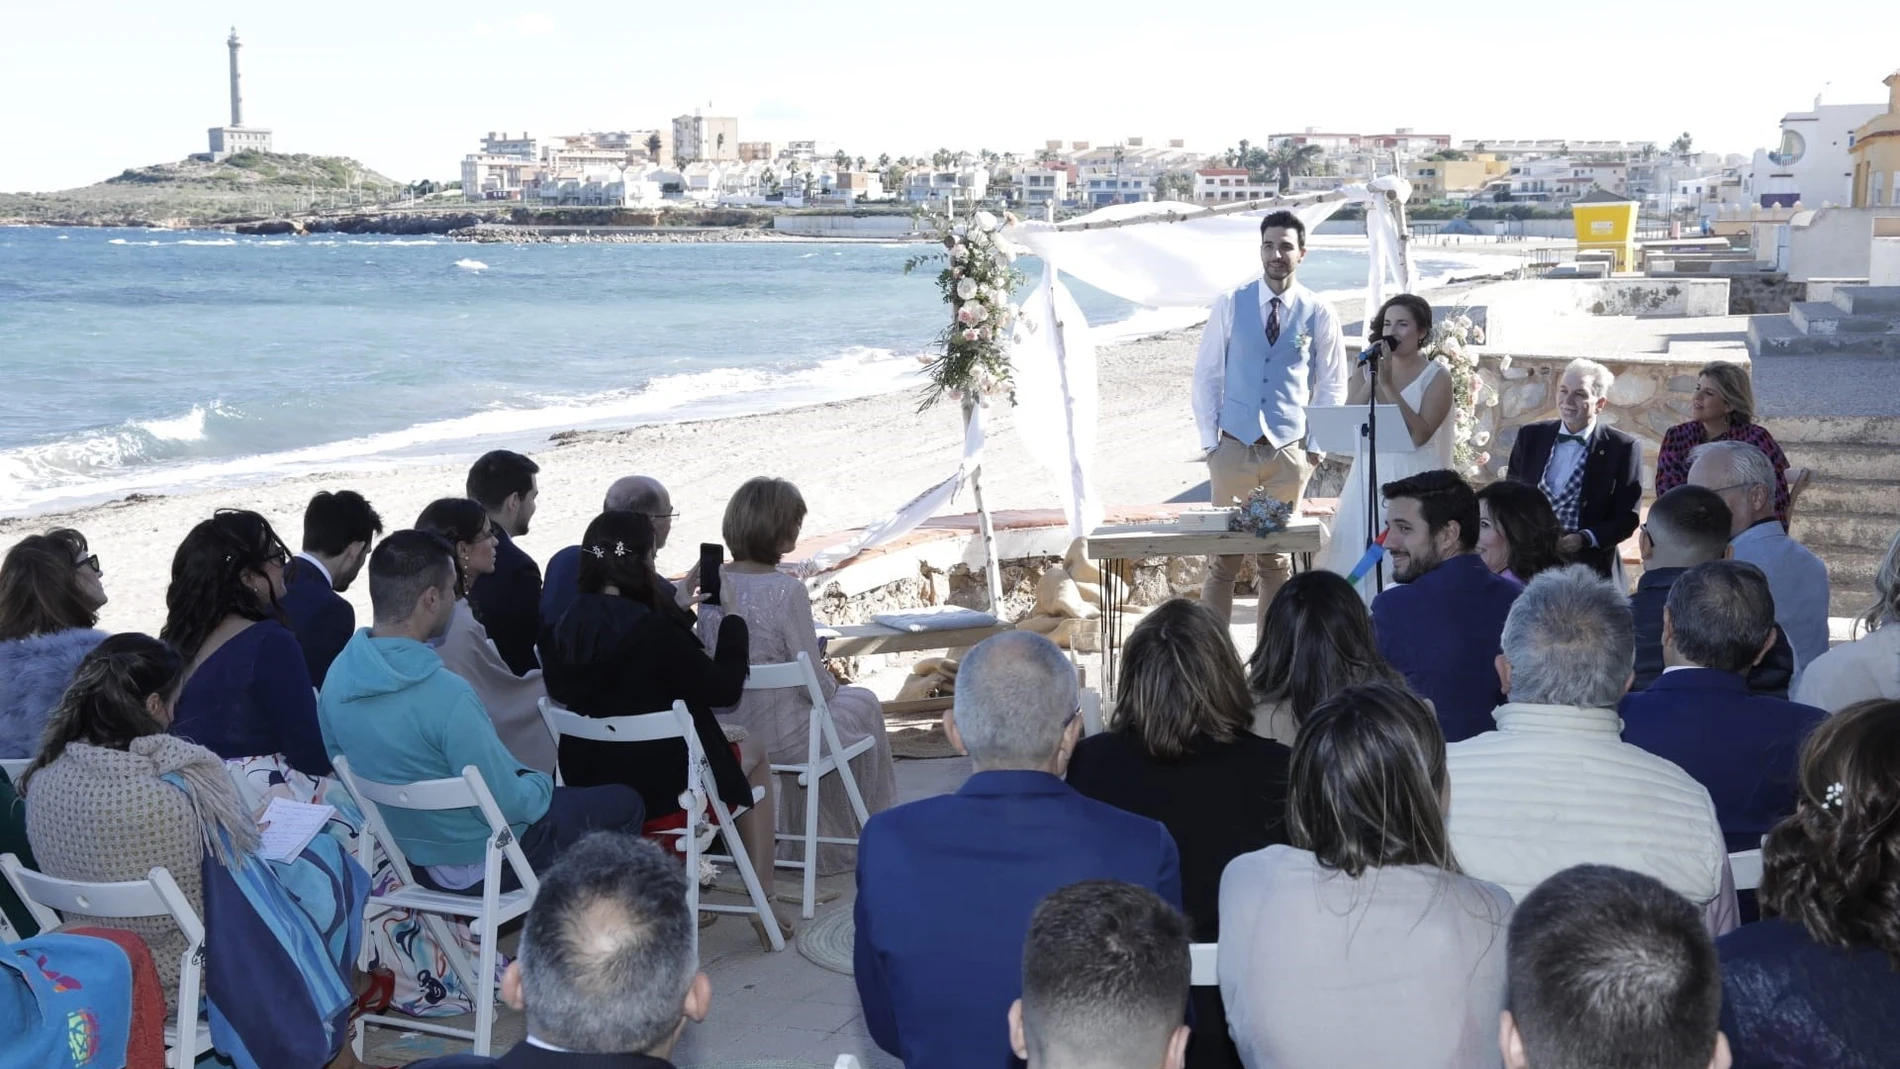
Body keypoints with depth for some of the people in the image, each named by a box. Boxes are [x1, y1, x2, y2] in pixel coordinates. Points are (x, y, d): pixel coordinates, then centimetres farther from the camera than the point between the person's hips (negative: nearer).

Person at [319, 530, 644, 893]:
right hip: (480, 866, -8)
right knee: (624, 803, 11)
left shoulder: (338, 675, -10)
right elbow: (507, 805, -27)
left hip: (409, 853, 8)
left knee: (528, 778, 32)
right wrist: (541, 784, -4)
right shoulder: (446, 696, -34)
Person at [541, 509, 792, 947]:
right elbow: (724, 689, -13)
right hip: (663, 787, -6)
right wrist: (734, 621, 1)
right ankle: (762, 904, 25)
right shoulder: (654, 631, -24)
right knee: (754, 751, 24)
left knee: (725, 737, 32)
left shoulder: (562, 630, -5)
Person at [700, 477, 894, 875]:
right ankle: (849, 841, 39)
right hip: (780, 739, -6)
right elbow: (816, 685, -19)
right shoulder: (786, 591, -24)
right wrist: (832, 686, 3)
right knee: (863, 705, 25)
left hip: (722, 733, 7)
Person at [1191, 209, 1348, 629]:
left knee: (1276, 560, 8)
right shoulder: (1230, 304, 0)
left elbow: (1332, 385, 8)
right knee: (1223, 558, 2)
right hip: (1233, 447, 0)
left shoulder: (1319, 313, 1)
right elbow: (1206, 374, 4)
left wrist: (1316, 445, 1)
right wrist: (1209, 439, -2)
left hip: (1290, 451, 1)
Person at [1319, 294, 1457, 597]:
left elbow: (1419, 435, -16)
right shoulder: (1367, 370, 11)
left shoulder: (1436, 376, -2)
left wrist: (1387, 384, -16)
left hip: (1412, 483, -4)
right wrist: (1372, 380, -10)